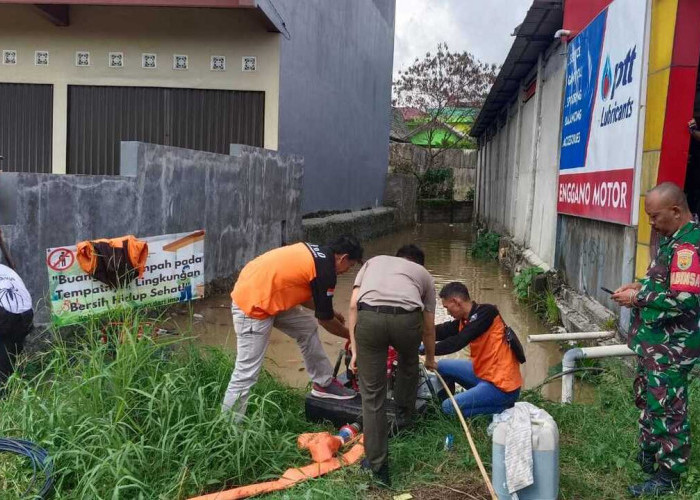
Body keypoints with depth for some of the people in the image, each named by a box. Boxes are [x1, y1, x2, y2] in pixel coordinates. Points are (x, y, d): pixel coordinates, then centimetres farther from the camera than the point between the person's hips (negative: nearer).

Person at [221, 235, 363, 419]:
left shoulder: (315, 253, 10)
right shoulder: (325, 271, -16)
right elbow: (325, 320, -5)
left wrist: (331, 312, 25)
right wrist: (349, 335, 11)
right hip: (252, 306, -10)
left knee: (307, 327, 17)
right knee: (246, 373, -5)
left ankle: (323, 383, 29)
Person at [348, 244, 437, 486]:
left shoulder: (374, 261, 35)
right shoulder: (424, 274, 34)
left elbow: (353, 306, 20)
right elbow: (428, 328, 39)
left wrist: (355, 350, 22)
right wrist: (430, 358, 57)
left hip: (369, 317, 0)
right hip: (406, 318, 1)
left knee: (372, 394, 12)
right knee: (409, 363, 36)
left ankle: (378, 466, 15)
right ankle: (404, 414, 54)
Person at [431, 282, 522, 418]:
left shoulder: (486, 312, -19)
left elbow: (458, 342, -24)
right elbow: (442, 331, 0)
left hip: (501, 385, -9)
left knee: (449, 407, -10)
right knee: (442, 366, 11)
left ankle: (503, 407, -3)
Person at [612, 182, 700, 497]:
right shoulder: (674, 239, 9)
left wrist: (639, 298, -20)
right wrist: (641, 285, 5)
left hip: (670, 347, -10)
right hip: (655, 341, 10)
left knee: (667, 408, 2)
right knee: (646, 399, 22)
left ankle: (669, 474, 15)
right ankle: (647, 454, 39)